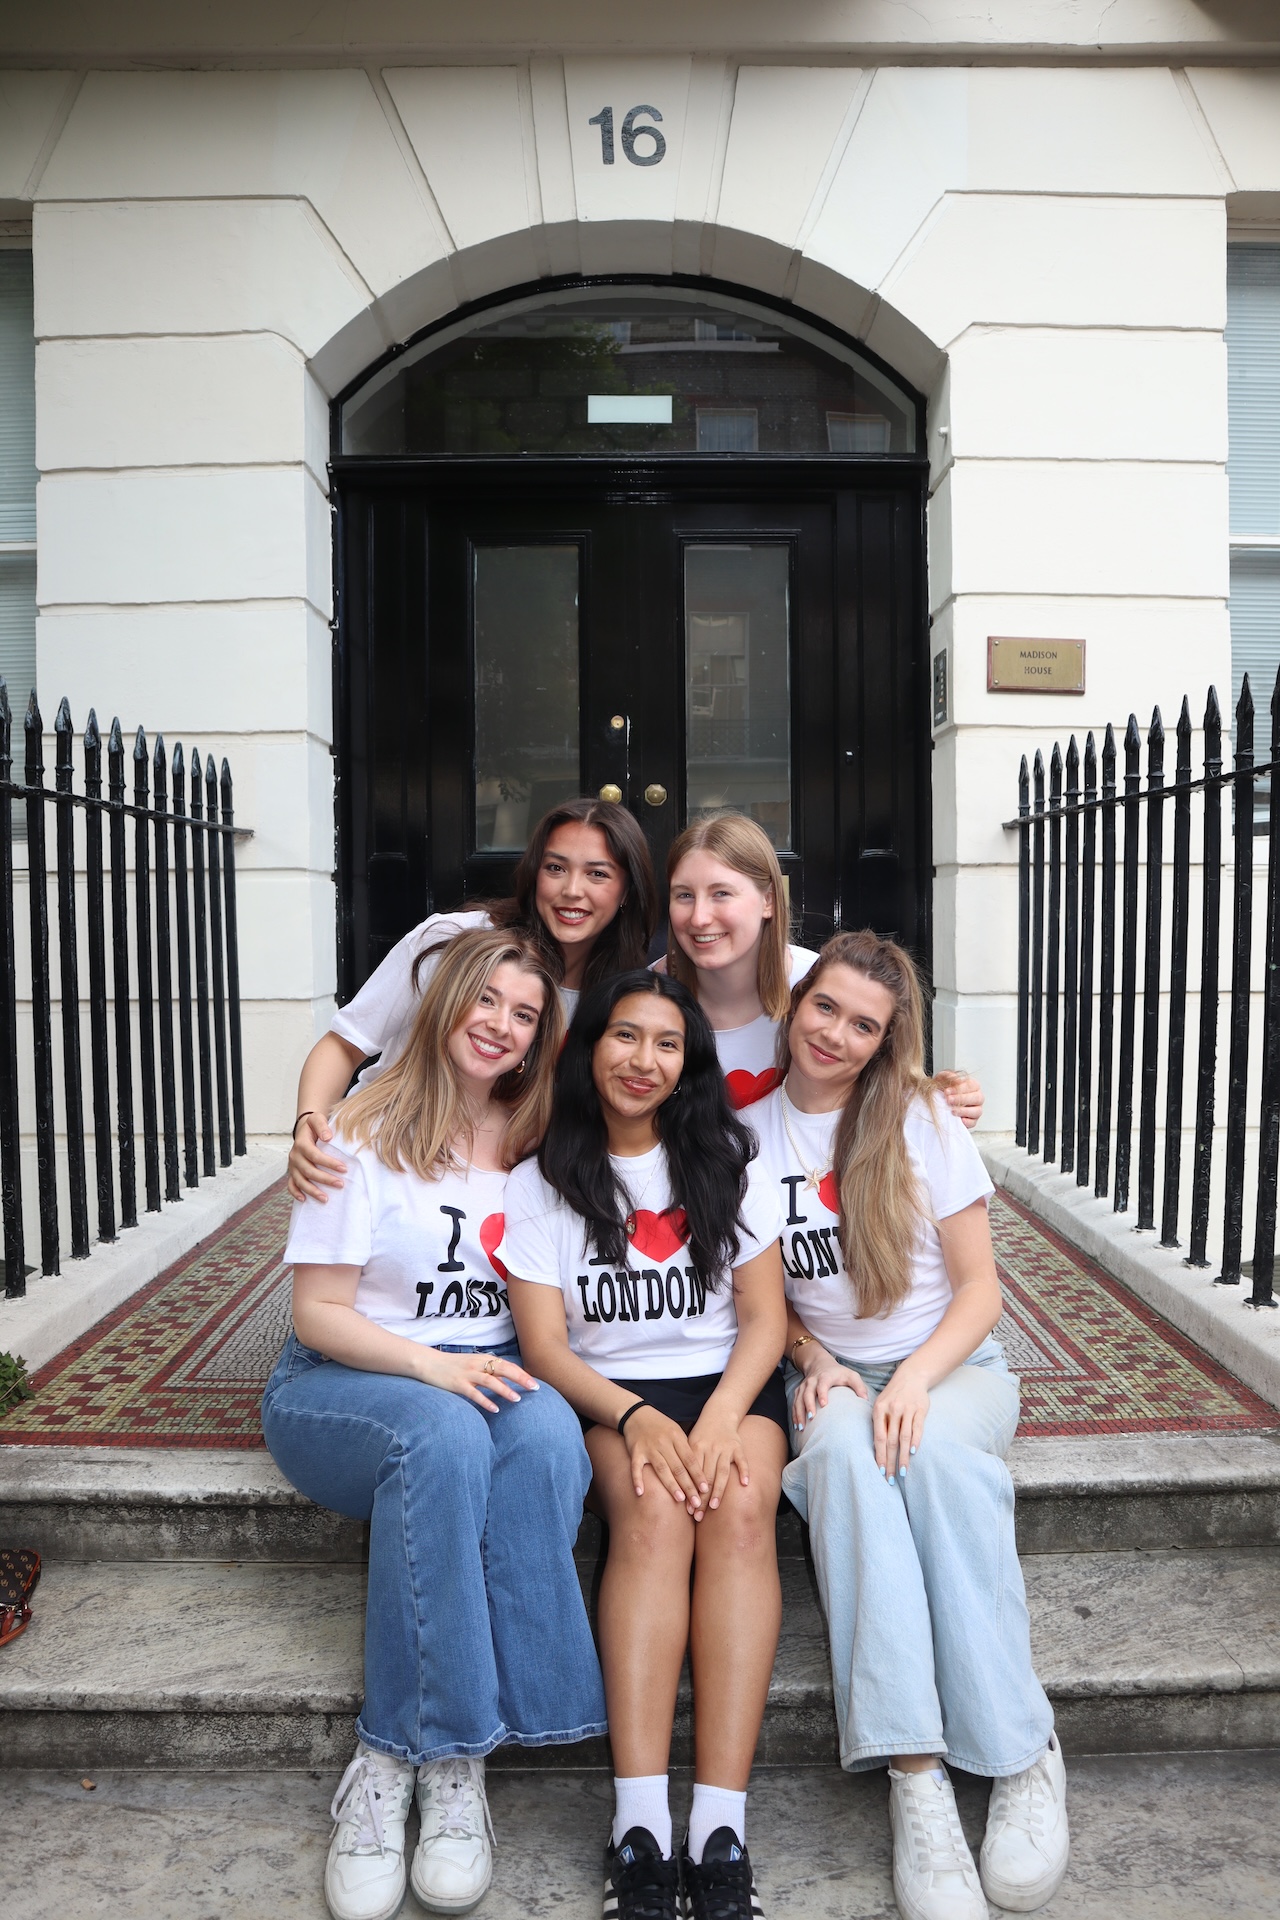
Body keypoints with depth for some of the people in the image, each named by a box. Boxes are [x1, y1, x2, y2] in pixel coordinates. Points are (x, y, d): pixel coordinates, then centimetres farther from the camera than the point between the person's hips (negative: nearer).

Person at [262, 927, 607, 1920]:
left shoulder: (536, 1138, 10)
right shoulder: (367, 1132, -4)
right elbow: (318, 1313, -7)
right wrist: (433, 1365, -22)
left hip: (489, 1376, 3)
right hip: (341, 1382, -3)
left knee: (549, 1434, -31)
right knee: (444, 1434, -36)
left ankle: (427, 1756, -25)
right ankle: (414, 1752, -25)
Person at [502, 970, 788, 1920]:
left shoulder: (726, 1166, 7)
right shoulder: (541, 1184, 3)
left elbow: (764, 1322, 3)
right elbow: (544, 1344, -3)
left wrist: (721, 1417, -16)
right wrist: (636, 1418, -20)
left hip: (731, 1383, 1)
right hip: (610, 1396, -1)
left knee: (740, 1505, -29)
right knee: (655, 1513, -31)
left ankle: (722, 1827, -31)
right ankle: (640, 1827, -30)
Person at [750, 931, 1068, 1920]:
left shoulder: (923, 1121, -3)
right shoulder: (747, 1132, 2)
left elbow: (979, 1289, -3)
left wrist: (915, 1380, -19)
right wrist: (812, 1360, -8)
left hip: (953, 1367, -1)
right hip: (832, 1376, 1)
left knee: (932, 1448, -35)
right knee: (842, 1447, -35)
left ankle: (1024, 1754, -23)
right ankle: (914, 1776, -35)